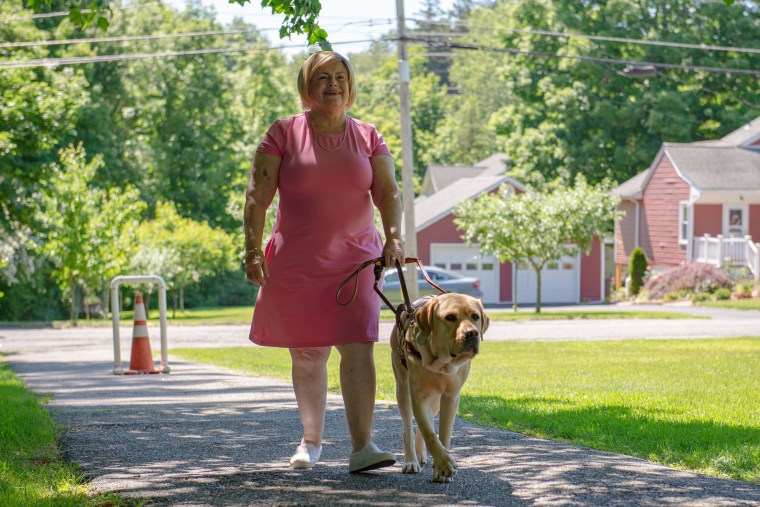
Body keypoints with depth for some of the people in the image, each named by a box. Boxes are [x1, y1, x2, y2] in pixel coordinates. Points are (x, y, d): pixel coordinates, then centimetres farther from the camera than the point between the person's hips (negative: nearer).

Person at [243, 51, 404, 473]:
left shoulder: (368, 138, 6)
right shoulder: (284, 134, 0)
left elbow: (388, 192, -3)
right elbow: (258, 196, -3)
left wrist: (393, 237, -21)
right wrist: (253, 251, -12)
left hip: (355, 260, 1)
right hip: (296, 263, -1)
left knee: (358, 347, -12)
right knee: (308, 355, 7)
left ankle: (362, 446, -15)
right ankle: (312, 440, 24)